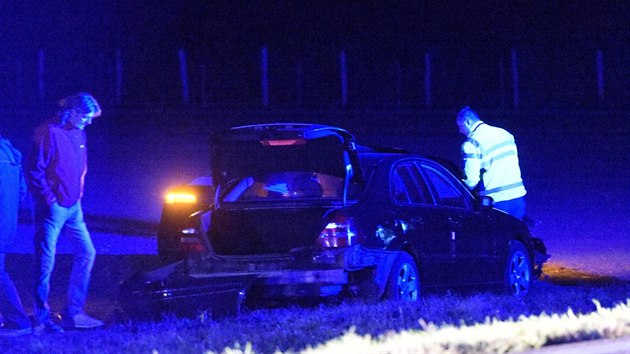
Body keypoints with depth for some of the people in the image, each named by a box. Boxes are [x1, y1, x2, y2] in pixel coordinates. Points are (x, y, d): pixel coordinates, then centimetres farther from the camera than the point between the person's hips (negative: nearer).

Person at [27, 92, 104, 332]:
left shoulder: (78, 133, 12)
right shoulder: (49, 132, -14)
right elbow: (34, 171, -15)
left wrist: (78, 196, 12)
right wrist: (49, 199, -15)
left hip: (73, 207, 9)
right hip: (52, 208, -9)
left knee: (86, 253, 10)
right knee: (46, 261, -4)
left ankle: (73, 313, 18)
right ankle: (42, 319, 1)